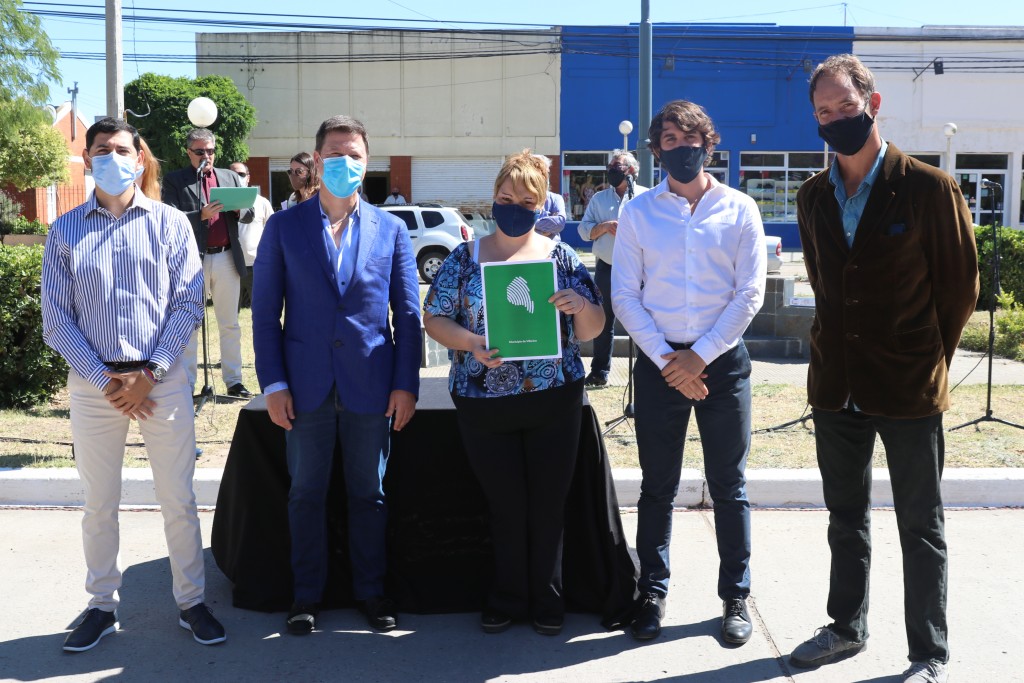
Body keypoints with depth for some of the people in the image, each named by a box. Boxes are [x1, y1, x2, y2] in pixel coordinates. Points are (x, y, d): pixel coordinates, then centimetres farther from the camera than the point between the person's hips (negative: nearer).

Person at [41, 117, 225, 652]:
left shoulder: (170, 223, 3)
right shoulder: (65, 231, 6)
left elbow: (189, 303, -1)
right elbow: (56, 318, 2)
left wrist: (149, 374, -10)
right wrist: (104, 380, -9)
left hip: (162, 378, -1)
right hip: (93, 383, 1)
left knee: (178, 499, 4)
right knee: (99, 503, 9)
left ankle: (191, 602, 17)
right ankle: (102, 607, 23)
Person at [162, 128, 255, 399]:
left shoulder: (230, 178, 14)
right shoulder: (174, 181, 2)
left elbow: (249, 215, 13)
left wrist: (237, 208, -10)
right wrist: (201, 215, -23)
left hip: (227, 258, 3)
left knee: (230, 324, 8)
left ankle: (233, 381, 16)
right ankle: (187, 384, 8)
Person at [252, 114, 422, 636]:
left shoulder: (391, 230, 5)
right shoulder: (283, 227, 3)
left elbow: (408, 314, 4)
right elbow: (265, 312, 1)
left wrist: (406, 384, -2)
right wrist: (273, 384, -5)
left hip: (370, 387, 1)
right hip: (307, 387, 0)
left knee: (368, 493, 10)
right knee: (306, 493, 9)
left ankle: (370, 590, 25)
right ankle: (306, 593, 23)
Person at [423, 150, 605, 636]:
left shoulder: (562, 258, 3)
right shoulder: (465, 258, 3)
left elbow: (593, 329, 4)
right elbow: (434, 319, 2)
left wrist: (581, 307, -19)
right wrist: (471, 342, -17)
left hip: (554, 401, 0)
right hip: (484, 405, 0)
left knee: (548, 504, 7)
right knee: (505, 505, 9)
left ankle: (547, 601, 24)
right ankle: (507, 598, 25)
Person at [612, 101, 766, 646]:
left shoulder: (739, 210, 2)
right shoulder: (638, 212, 3)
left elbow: (749, 294, -3)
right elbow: (625, 297, 0)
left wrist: (700, 357, -10)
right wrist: (667, 360, -9)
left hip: (723, 361, 0)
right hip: (658, 362, 1)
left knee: (728, 487, 7)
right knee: (657, 488, 8)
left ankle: (735, 598, 19)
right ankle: (652, 594, 20)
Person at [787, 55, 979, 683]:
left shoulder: (930, 189, -10)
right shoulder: (814, 197, 5)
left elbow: (962, 286, -2)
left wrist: (927, 361, 3)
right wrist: (840, 348, 13)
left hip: (909, 389, -5)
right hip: (837, 387, 5)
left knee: (921, 526, 7)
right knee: (846, 519, 17)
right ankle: (848, 628, 33)